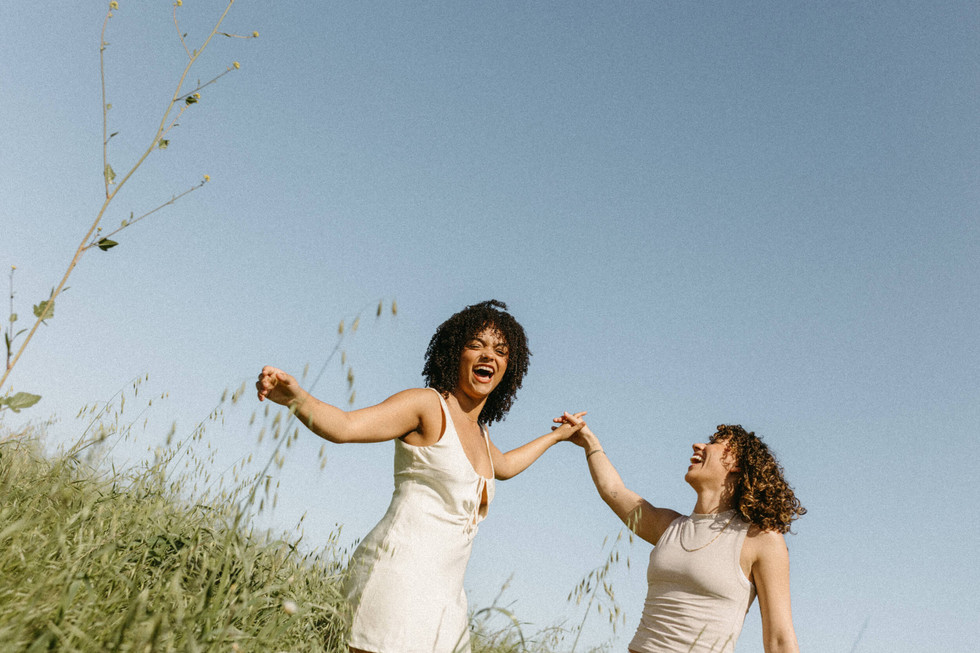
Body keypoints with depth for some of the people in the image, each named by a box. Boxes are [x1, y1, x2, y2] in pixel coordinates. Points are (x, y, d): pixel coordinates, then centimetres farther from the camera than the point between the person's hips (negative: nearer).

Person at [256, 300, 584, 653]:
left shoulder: (478, 431, 19)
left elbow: (504, 466, 42)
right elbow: (344, 426, -17)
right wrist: (297, 397, -36)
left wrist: (556, 435, 51)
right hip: (400, 570, -8)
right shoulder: (428, 405, -4)